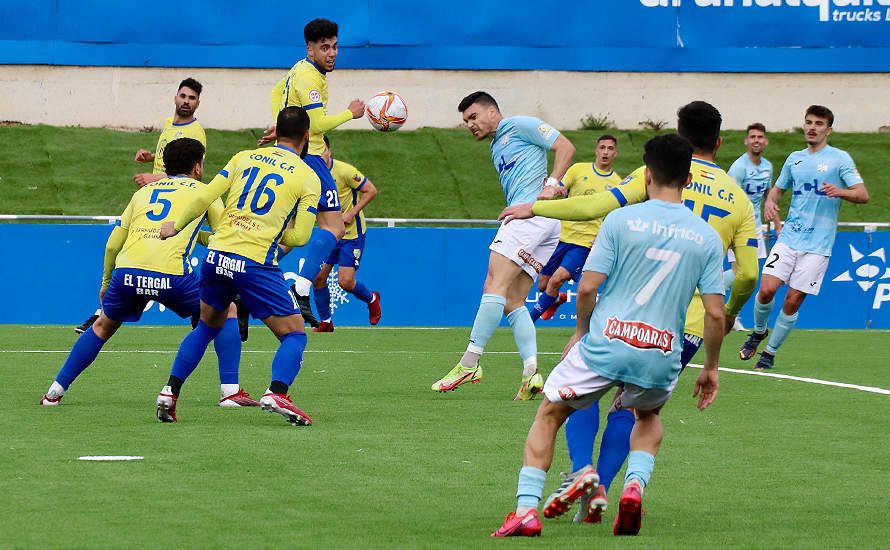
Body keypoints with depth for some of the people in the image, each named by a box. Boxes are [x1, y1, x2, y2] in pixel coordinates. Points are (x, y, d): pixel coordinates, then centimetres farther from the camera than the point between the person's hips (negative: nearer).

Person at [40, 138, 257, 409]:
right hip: (171, 274, -4)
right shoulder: (202, 191, 19)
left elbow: (113, 243, 27)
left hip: (126, 272, 4)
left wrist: (106, 283, 39)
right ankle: (230, 391, 7)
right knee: (227, 311, 17)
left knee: (103, 326, 28)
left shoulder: (144, 191, 28)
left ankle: (55, 391, 27)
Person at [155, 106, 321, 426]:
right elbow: (300, 236, -4)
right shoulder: (309, 178, 2)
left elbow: (205, 197, 5)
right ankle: (276, 394, -19)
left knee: (207, 326, 25)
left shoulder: (245, 158, 11)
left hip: (217, 256, 4)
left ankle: (169, 393, 18)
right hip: (256, 264, -4)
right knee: (294, 334, 6)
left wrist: (177, 225, 19)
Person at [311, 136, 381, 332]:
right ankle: (325, 322, 15)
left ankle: (371, 299, 23)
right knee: (318, 277, -2)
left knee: (345, 282, -10)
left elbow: (371, 190, -14)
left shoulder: (344, 171, -20)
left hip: (352, 233, -5)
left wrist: (351, 213, -21)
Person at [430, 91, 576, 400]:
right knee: (512, 303, 3)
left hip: (534, 212, -10)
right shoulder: (496, 149, 31)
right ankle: (531, 374, -9)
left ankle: (470, 363, -23)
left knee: (495, 285, -17)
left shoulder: (520, 126, 5)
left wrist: (551, 183, -14)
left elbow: (566, 147, -2)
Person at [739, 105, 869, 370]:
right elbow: (778, 188, 27)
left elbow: (863, 195, -7)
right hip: (789, 237, 3)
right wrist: (770, 202, 3)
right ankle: (759, 331, 17)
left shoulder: (840, 159, -1)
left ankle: (770, 351, 12)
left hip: (818, 244, -3)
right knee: (767, 288, -12)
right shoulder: (794, 159, 14)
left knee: (793, 300, -4)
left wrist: (840, 191, -28)